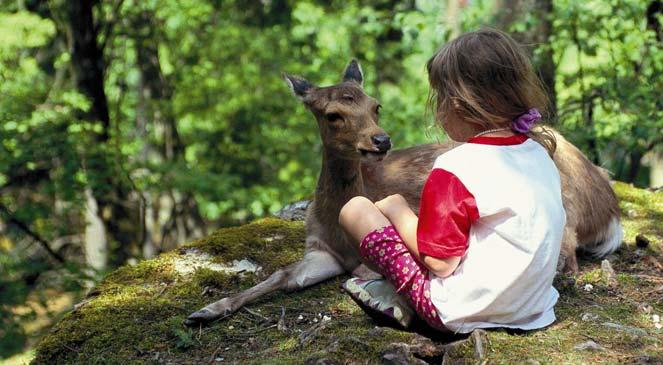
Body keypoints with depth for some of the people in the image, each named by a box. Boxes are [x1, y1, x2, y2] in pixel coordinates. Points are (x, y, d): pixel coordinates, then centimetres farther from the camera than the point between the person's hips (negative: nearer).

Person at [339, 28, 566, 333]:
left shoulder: (454, 170, -22)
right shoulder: (540, 152, 1)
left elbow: (440, 262, -20)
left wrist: (396, 210, -3)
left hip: (466, 314, -8)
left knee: (355, 208, -1)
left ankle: (400, 301, 11)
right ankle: (403, 297, 16)